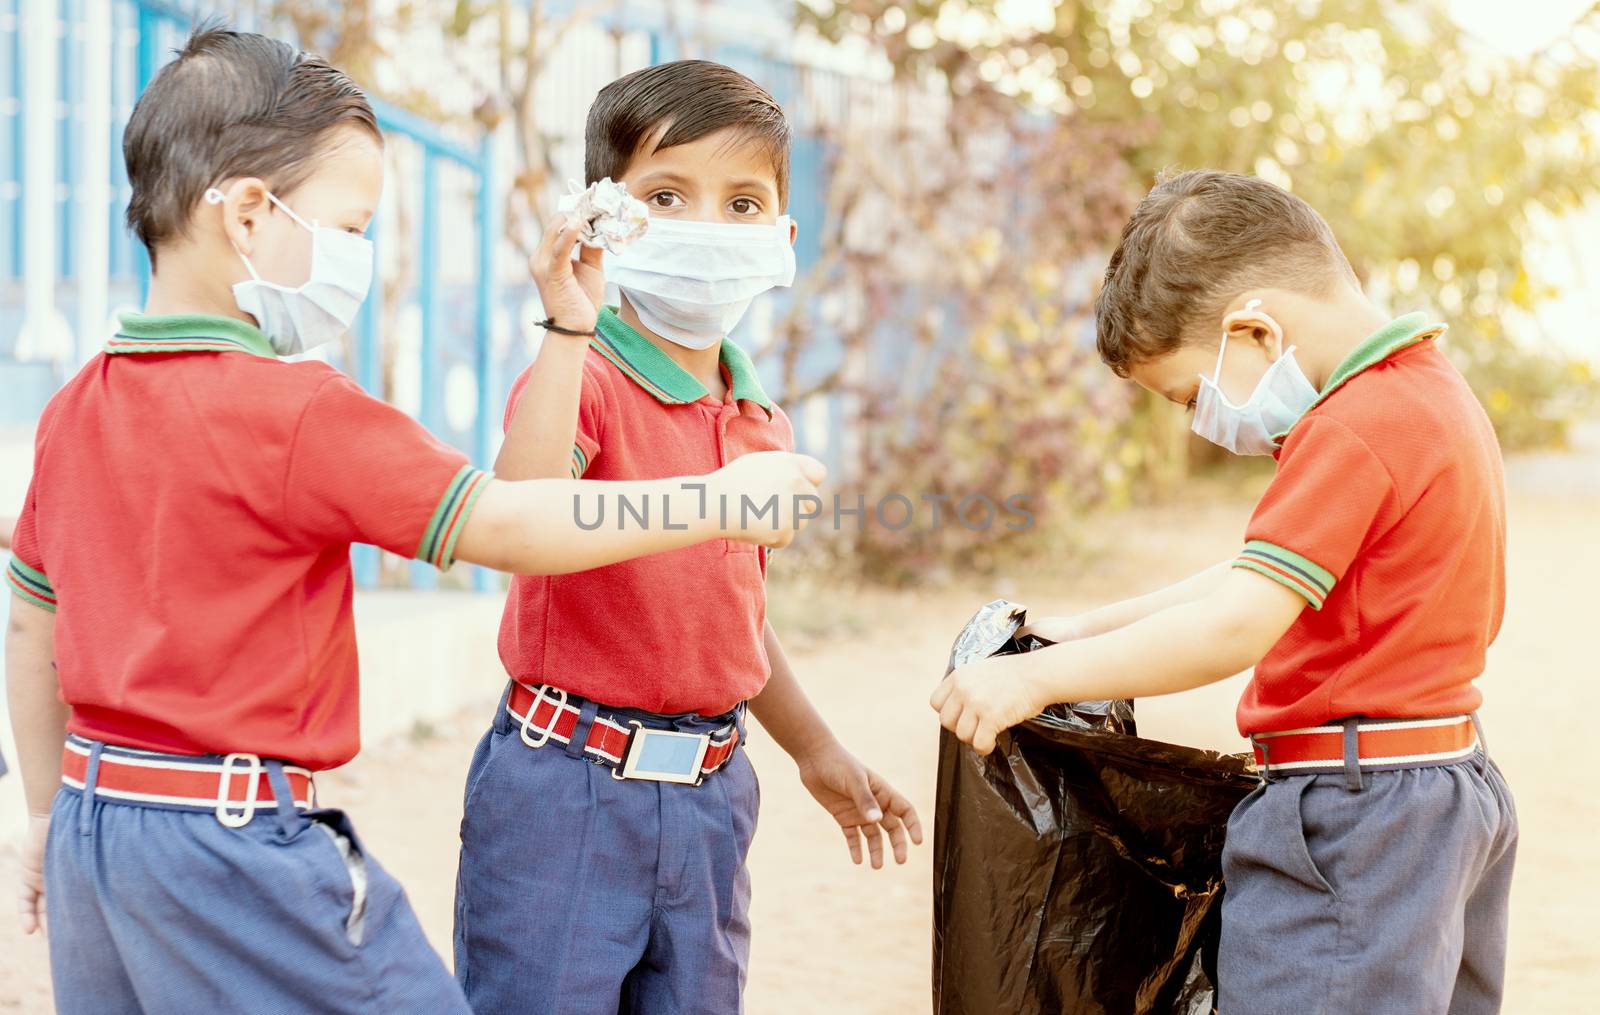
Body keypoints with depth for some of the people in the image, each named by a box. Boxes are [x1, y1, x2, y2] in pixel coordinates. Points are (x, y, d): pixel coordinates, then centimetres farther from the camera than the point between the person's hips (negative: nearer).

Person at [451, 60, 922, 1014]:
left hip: (709, 793, 7)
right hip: (567, 789, -6)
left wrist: (818, 751, 30)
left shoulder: (762, 423, 9)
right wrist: (570, 327, -34)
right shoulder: (582, 381, -13)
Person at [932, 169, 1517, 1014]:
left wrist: (1041, 677, -23)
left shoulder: (1354, 430, -18)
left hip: (1352, 813, -11)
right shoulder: (1433, 392, 14)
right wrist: (1093, 630, 15)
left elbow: (1238, 627, -26)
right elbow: (1269, 579, 19)